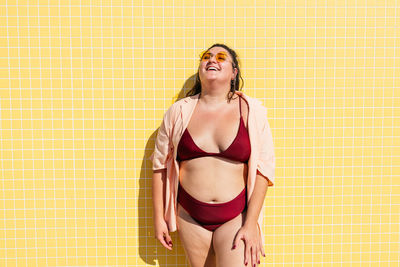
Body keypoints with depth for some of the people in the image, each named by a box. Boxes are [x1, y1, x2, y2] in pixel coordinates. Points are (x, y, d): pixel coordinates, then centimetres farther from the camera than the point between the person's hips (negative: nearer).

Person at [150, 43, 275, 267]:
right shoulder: (179, 112, 1)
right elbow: (160, 164, 6)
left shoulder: (252, 111, -3)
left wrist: (251, 223, -10)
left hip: (236, 216, -1)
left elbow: (263, 168, -5)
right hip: (190, 216, 2)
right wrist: (159, 217, 7)